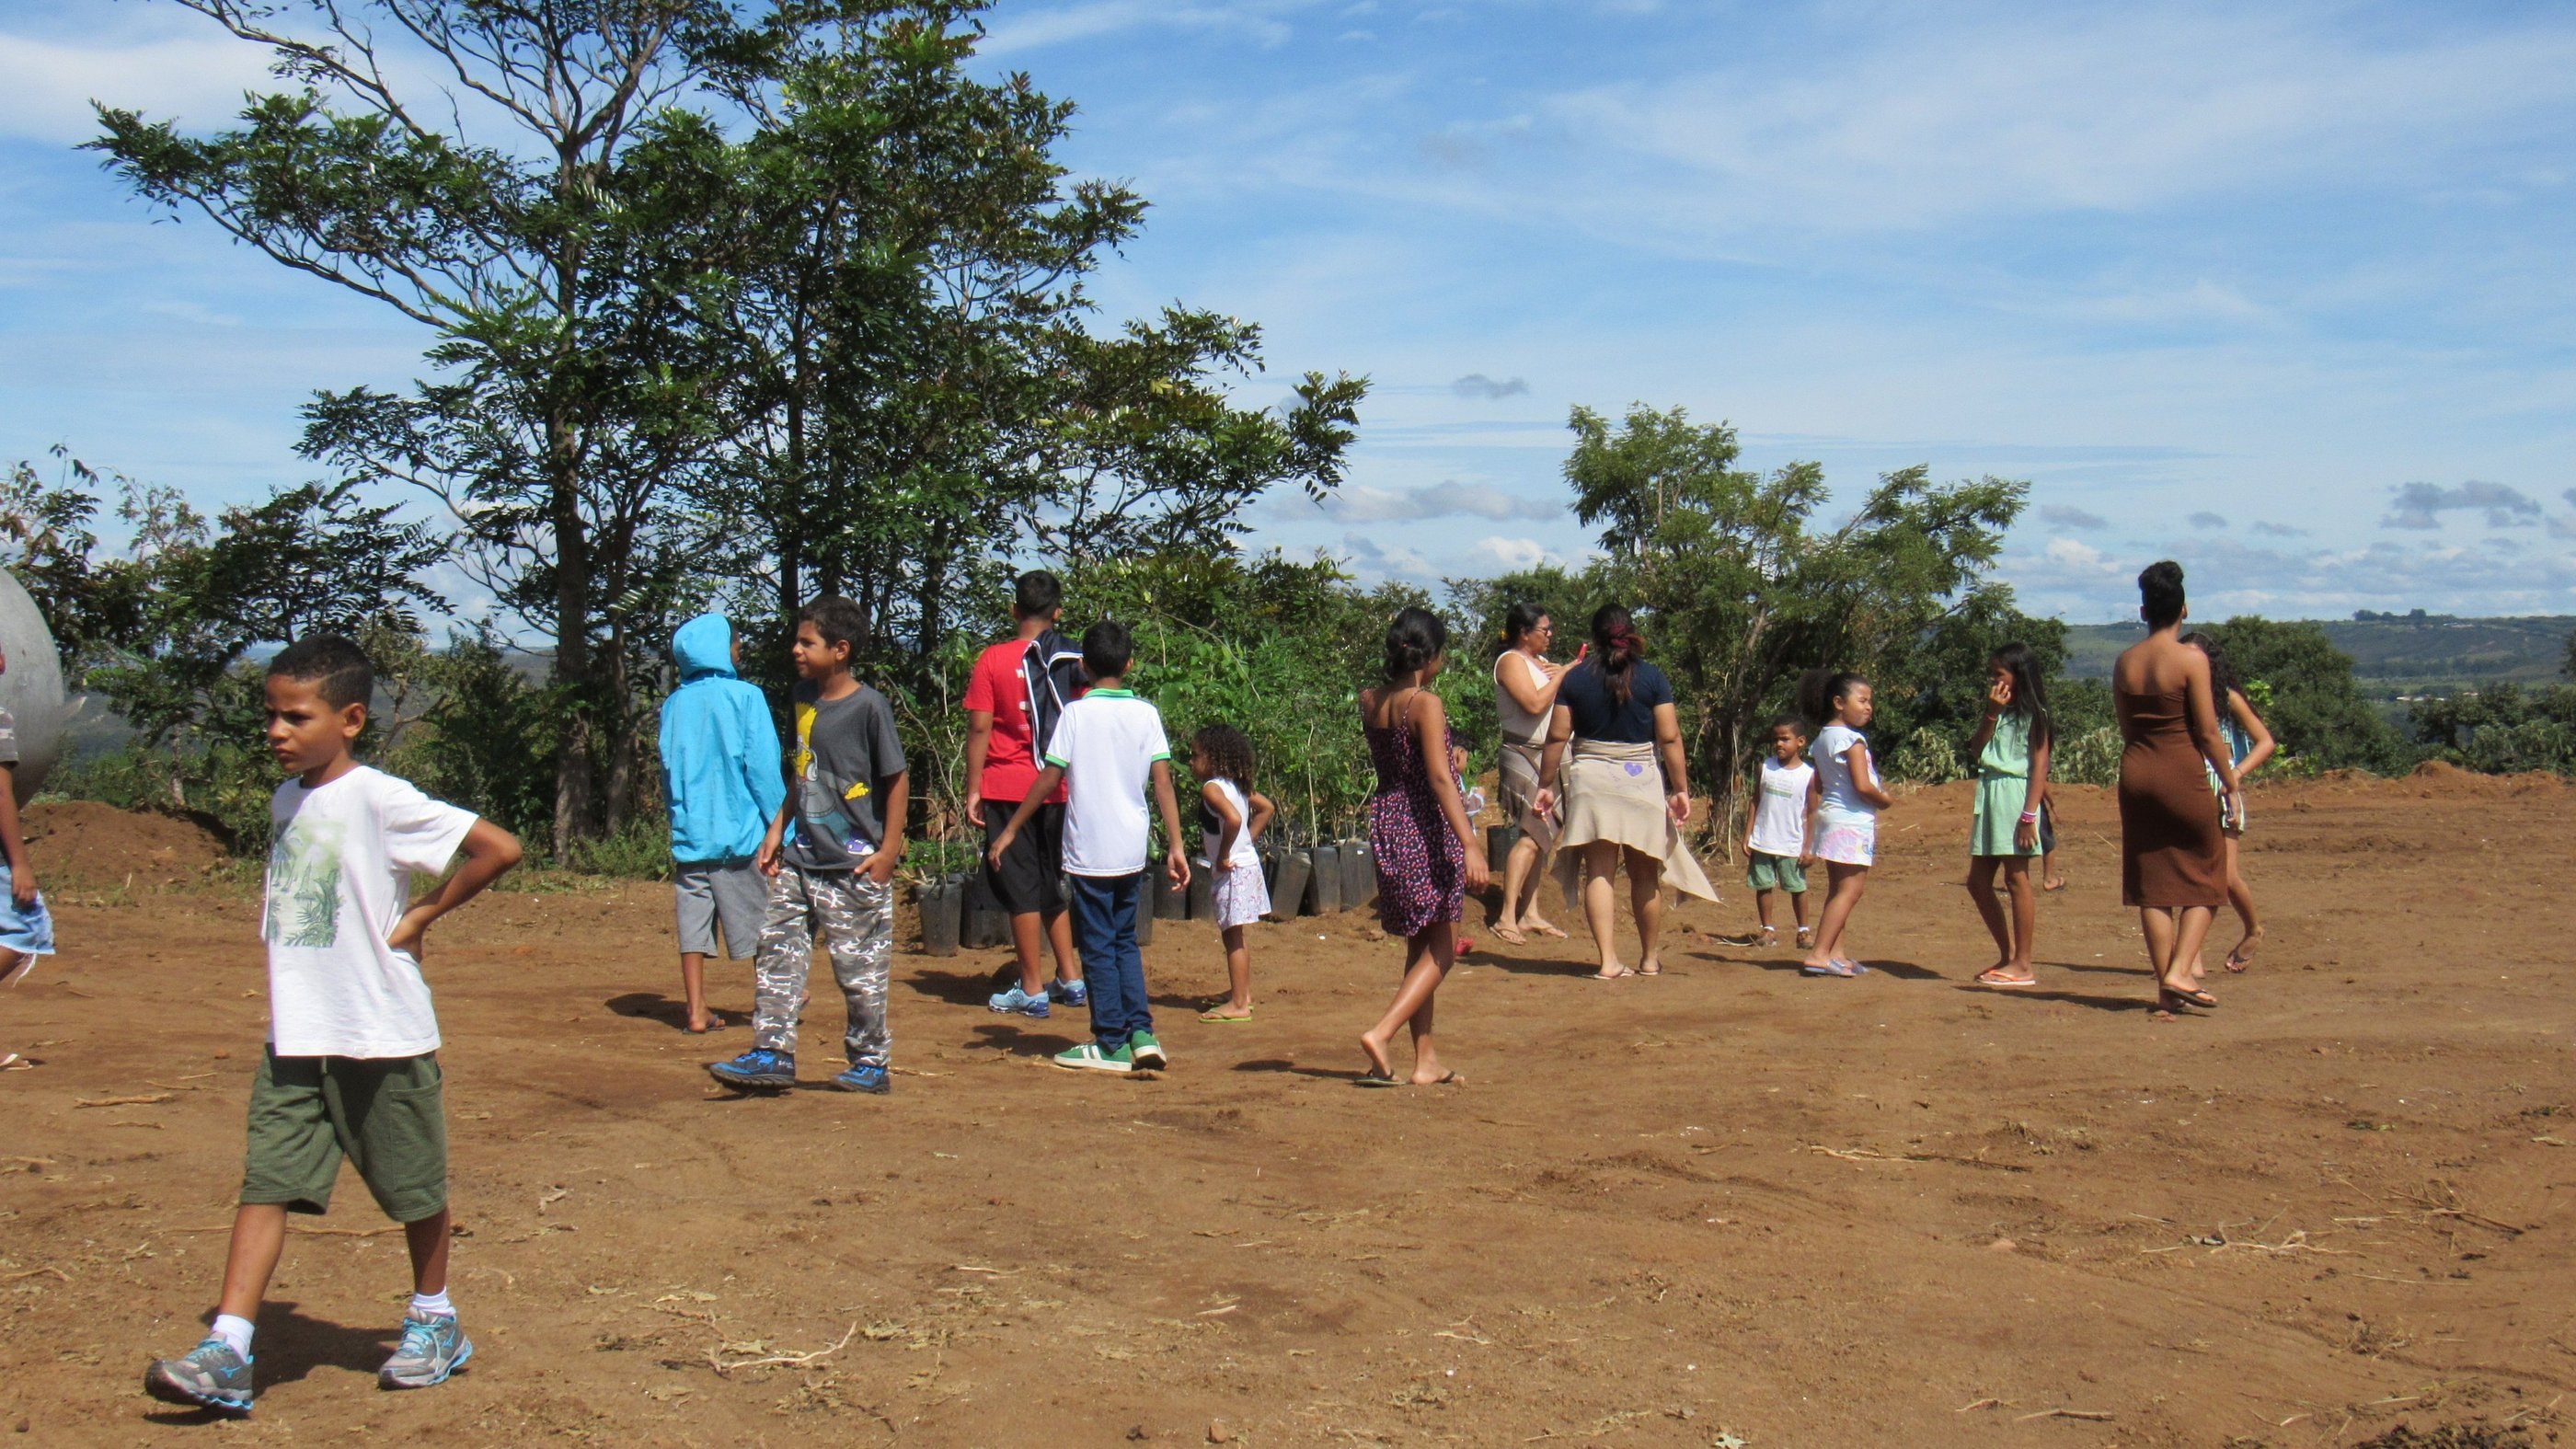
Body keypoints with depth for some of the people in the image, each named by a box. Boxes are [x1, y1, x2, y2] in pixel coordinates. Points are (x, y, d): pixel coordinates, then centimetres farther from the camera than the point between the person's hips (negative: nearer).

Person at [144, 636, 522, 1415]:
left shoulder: (379, 800, -15)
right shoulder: (286, 800, 8)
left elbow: (498, 847, -21)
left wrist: (422, 916, -14)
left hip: (382, 1036, -6)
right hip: (293, 1038, 6)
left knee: (412, 1187, 9)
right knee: (267, 1183, -1)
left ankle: (434, 1323, 28)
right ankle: (226, 1354, -1)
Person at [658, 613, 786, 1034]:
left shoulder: (673, 704, 6)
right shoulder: (744, 697, -9)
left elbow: (668, 773, 13)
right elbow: (763, 769, -10)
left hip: (688, 831, 4)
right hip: (738, 829, -4)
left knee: (693, 925, 5)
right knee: (759, 924, 9)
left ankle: (698, 1011, 5)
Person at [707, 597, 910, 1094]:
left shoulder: (869, 707, -14)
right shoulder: (802, 697, 8)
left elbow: (898, 779, -10)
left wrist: (888, 850, -12)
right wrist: (777, 830, 15)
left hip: (854, 866, -7)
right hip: (800, 858, 7)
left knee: (859, 967, 2)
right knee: (779, 950, 5)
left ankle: (871, 1063, 15)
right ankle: (772, 1055, 10)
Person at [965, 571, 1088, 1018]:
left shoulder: (994, 658, -6)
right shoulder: (1074, 660, 2)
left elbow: (979, 729, -8)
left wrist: (973, 791, -2)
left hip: (1008, 788, -4)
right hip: (1061, 789, 4)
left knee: (1020, 888, 2)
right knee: (1053, 882, 18)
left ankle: (1032, 989, 5)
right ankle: (1070, 978, 20)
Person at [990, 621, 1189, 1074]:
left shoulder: (1076, 713, -7)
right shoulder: (1146, 714, 2)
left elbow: (1049, 779, -7)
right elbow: (1163, 782, -2)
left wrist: (1010, 831, 3)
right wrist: (1175, 846, 0)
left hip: (1089, 849, -4)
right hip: (1134, 849, 4)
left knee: (1099, 946, 5)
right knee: (1125, 940, 18)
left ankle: (1111, 1045, 9)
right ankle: (1142, 1034, 8)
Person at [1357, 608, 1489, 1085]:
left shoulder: (1369, 700, 4)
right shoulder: (1427, 704, -15)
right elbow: (1440, 777, -23)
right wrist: (1470, 843, -27)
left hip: (1386, 824, 7)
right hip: (1428, 827, -7)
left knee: (1419, 947, 16)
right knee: (1441, 951, 2)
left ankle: (1426, 1060, 16)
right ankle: (1381, 1034, -15)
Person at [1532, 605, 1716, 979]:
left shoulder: (1575, 677, 1)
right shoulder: (1652, 677, -1)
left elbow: (1557, 736, -1)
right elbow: (1670, 738, -5)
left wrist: (1545, 785, 7)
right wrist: (1681, 789, 0)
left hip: (1590, 779, 0)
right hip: (1641, 779, 0)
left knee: (1598, 872, -1)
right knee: (1644, 874, 12)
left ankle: (1608, 960, -9)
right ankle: (1650, 958, 23)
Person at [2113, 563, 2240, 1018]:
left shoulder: (2124, 662, 5)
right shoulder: (2191, 659, -10)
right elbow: (2208, 732, -10)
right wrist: (2230, 783, -1)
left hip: (2135, 772, 5)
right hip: (2182, 774, -5)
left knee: (2152, 882, 8)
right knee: (2205, 876, 10)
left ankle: (2165, 991, 9)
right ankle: (2181, 971, -5)